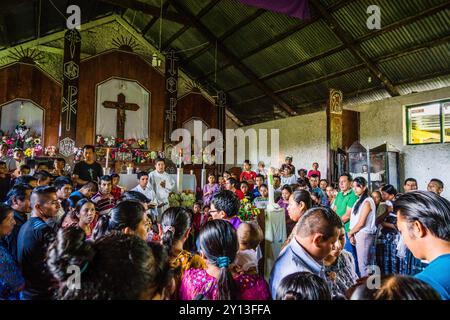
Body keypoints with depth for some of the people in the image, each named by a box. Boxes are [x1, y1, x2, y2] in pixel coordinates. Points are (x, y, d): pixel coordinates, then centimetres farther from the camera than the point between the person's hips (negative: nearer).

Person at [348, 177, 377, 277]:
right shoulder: (359, 201, 14)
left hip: (364, 235, -8)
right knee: (364, 263, 12)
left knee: (363, 264, -3)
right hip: (357, 235, 8)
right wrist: (352, 234, 0)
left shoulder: (367, 202, -12)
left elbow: (361, 223, -14)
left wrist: (350, 233, -2)